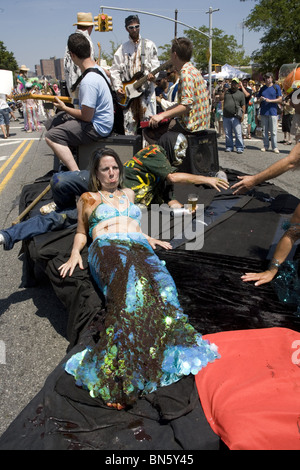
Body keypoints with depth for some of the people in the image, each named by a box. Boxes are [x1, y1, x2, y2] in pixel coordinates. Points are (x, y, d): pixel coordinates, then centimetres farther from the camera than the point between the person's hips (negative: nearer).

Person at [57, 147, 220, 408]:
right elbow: (81, 232, 26)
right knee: (130, 283, -39)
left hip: (139, 245, 4)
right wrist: (75, 253, 5)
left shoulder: (128, 193, 36)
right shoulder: (89, 198, 27)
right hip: (107, 247, -3)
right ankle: (119, 372, -45)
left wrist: (150, 239, 22)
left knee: (159, 283, -34)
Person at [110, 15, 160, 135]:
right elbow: (114, 70, 12)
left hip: (146, 89, -2)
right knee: (129, 122, 1)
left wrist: (151, 74, -20)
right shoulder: (122, 48, 15)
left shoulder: (149, 45, 11)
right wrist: (118, 88, -2)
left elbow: (155, 64, 3)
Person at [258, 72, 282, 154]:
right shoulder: (262, 88, 13)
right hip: (263, 112, 4)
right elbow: (258, 100, 17)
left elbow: (280, 99, -3)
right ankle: (266, 146, 16)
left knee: (273, 131, -4)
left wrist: (270, 100, -14)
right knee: (264, 131, 7)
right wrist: (260, 99, -6)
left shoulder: (276, 87, 2)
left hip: (273, 111, -4)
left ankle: (274, 147, 1)